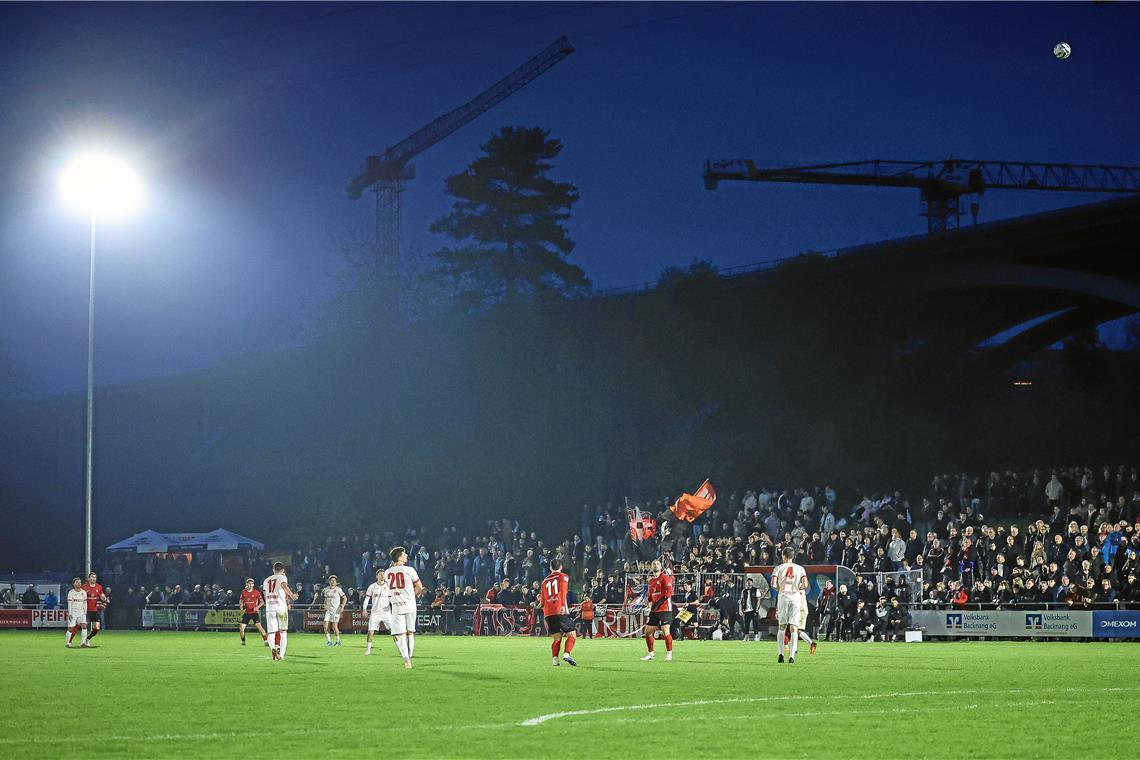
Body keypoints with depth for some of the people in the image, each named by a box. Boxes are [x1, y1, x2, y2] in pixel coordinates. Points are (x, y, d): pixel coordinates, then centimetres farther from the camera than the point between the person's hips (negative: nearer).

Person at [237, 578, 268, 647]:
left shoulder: (256, 592, -5)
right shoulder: (243, 592, 5)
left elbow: (262, 602, -1)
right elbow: (241, 601, 17)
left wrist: (257, 607, -19)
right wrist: (241, 608, -1)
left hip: (254, 612, -3)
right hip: (246, 613, 3)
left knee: (259, 626, -16)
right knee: (241, 628, -1)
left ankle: (266, 641, -12)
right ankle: (243, 642, 20)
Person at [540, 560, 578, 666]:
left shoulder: (545, 581, 23)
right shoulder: (563, 577, 8)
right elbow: (563, 591, -11)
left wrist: (545, 618, 30)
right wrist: (563, 605, -22)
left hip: (548, 614, 5)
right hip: (561, 612, -5)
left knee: (557, 638, 9)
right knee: (572, 635, -1)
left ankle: (555, 659, -9)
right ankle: (566, 654, -23)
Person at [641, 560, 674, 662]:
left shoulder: (665, 577, -6)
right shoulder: (651, 580, 17)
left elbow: (669, 592, -15)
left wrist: (659, 602, -21)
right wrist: (650, 602, 8)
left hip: (665, 609, -7)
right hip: (654, 610, 8)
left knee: (665, 631, -12)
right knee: (648, 631, 6)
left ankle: (669, 653, -1)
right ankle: (651, 654, 17)